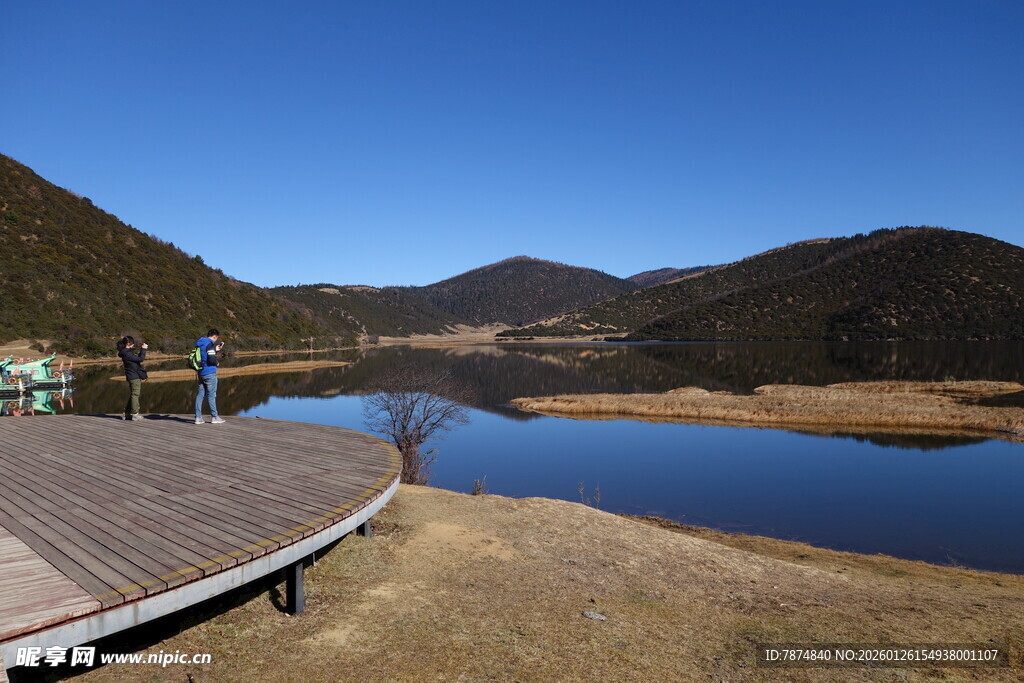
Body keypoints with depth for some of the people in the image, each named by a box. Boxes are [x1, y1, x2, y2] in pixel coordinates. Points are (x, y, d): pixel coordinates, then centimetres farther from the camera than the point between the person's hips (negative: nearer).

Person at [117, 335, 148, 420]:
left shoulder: (127, 352, 11)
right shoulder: (127, 354, -18)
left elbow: (137, 357, 21)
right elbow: (140, 359, -20)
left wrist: (142, 350, 13)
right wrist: (143, 349, -10)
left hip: (134, 376, 10)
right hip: (134, 376, -10)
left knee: (133, 394, 16)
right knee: (135, 394, -5)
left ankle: (127, 413, 21)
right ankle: (135, 414, -2)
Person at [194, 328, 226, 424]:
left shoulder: (199, 344, 13)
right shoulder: (210, 344, -13)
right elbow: (211, 360, -21)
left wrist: (215, 350, 23)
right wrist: (217, 362, -1)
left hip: (200, 373, 8)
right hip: (209, 373, -8)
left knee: (200, 394, 8)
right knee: (211, 395, -1)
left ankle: (198, 417, 8)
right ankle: (215, 417, 5)